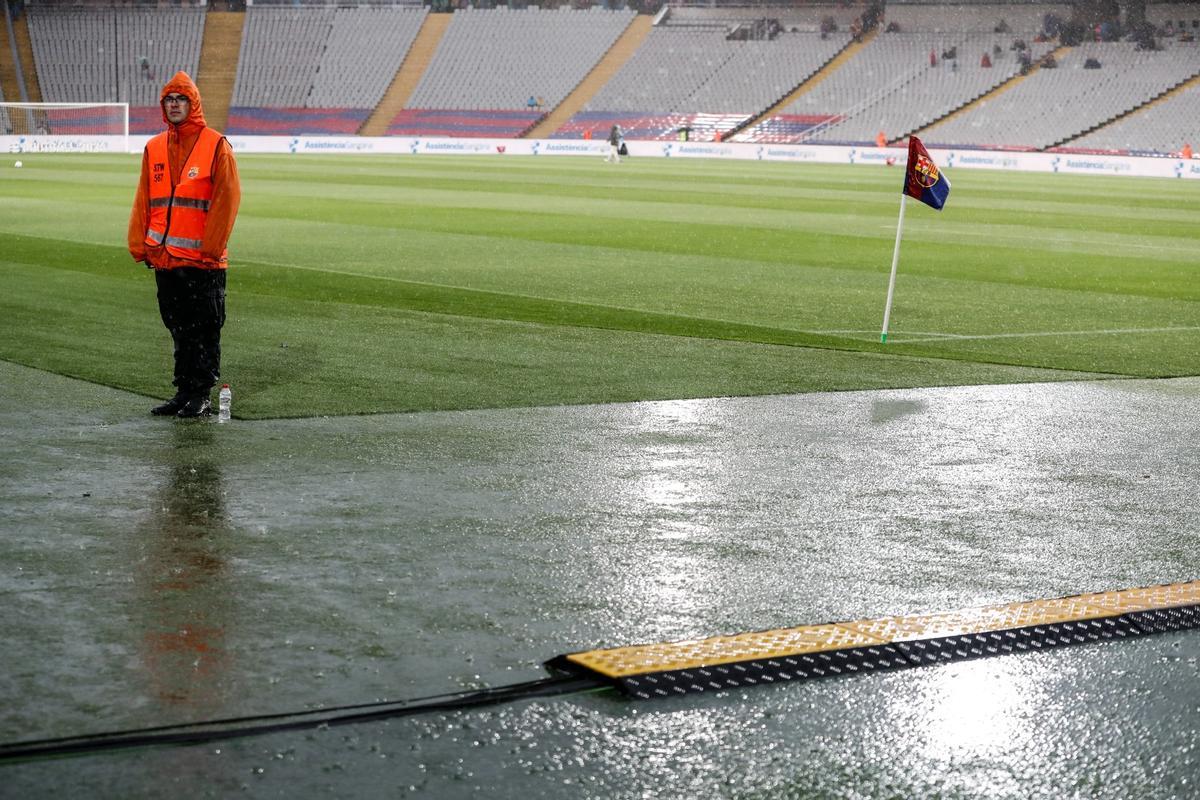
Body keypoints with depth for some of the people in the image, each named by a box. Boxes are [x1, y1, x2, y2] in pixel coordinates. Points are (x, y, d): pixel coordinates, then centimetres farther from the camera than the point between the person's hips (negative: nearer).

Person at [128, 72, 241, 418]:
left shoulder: (216, 145, -4)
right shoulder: (154, 149, 13)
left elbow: (227, 198, -8)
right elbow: (143, 200, 15)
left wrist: (211, 247, -13)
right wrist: (139, 244, 6)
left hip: (203, 261, -5)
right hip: (164, 259, 5)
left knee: (203, 333, -1)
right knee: (179, 331, 11)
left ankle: (201, 396, 6)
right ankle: (184, 392, 17)